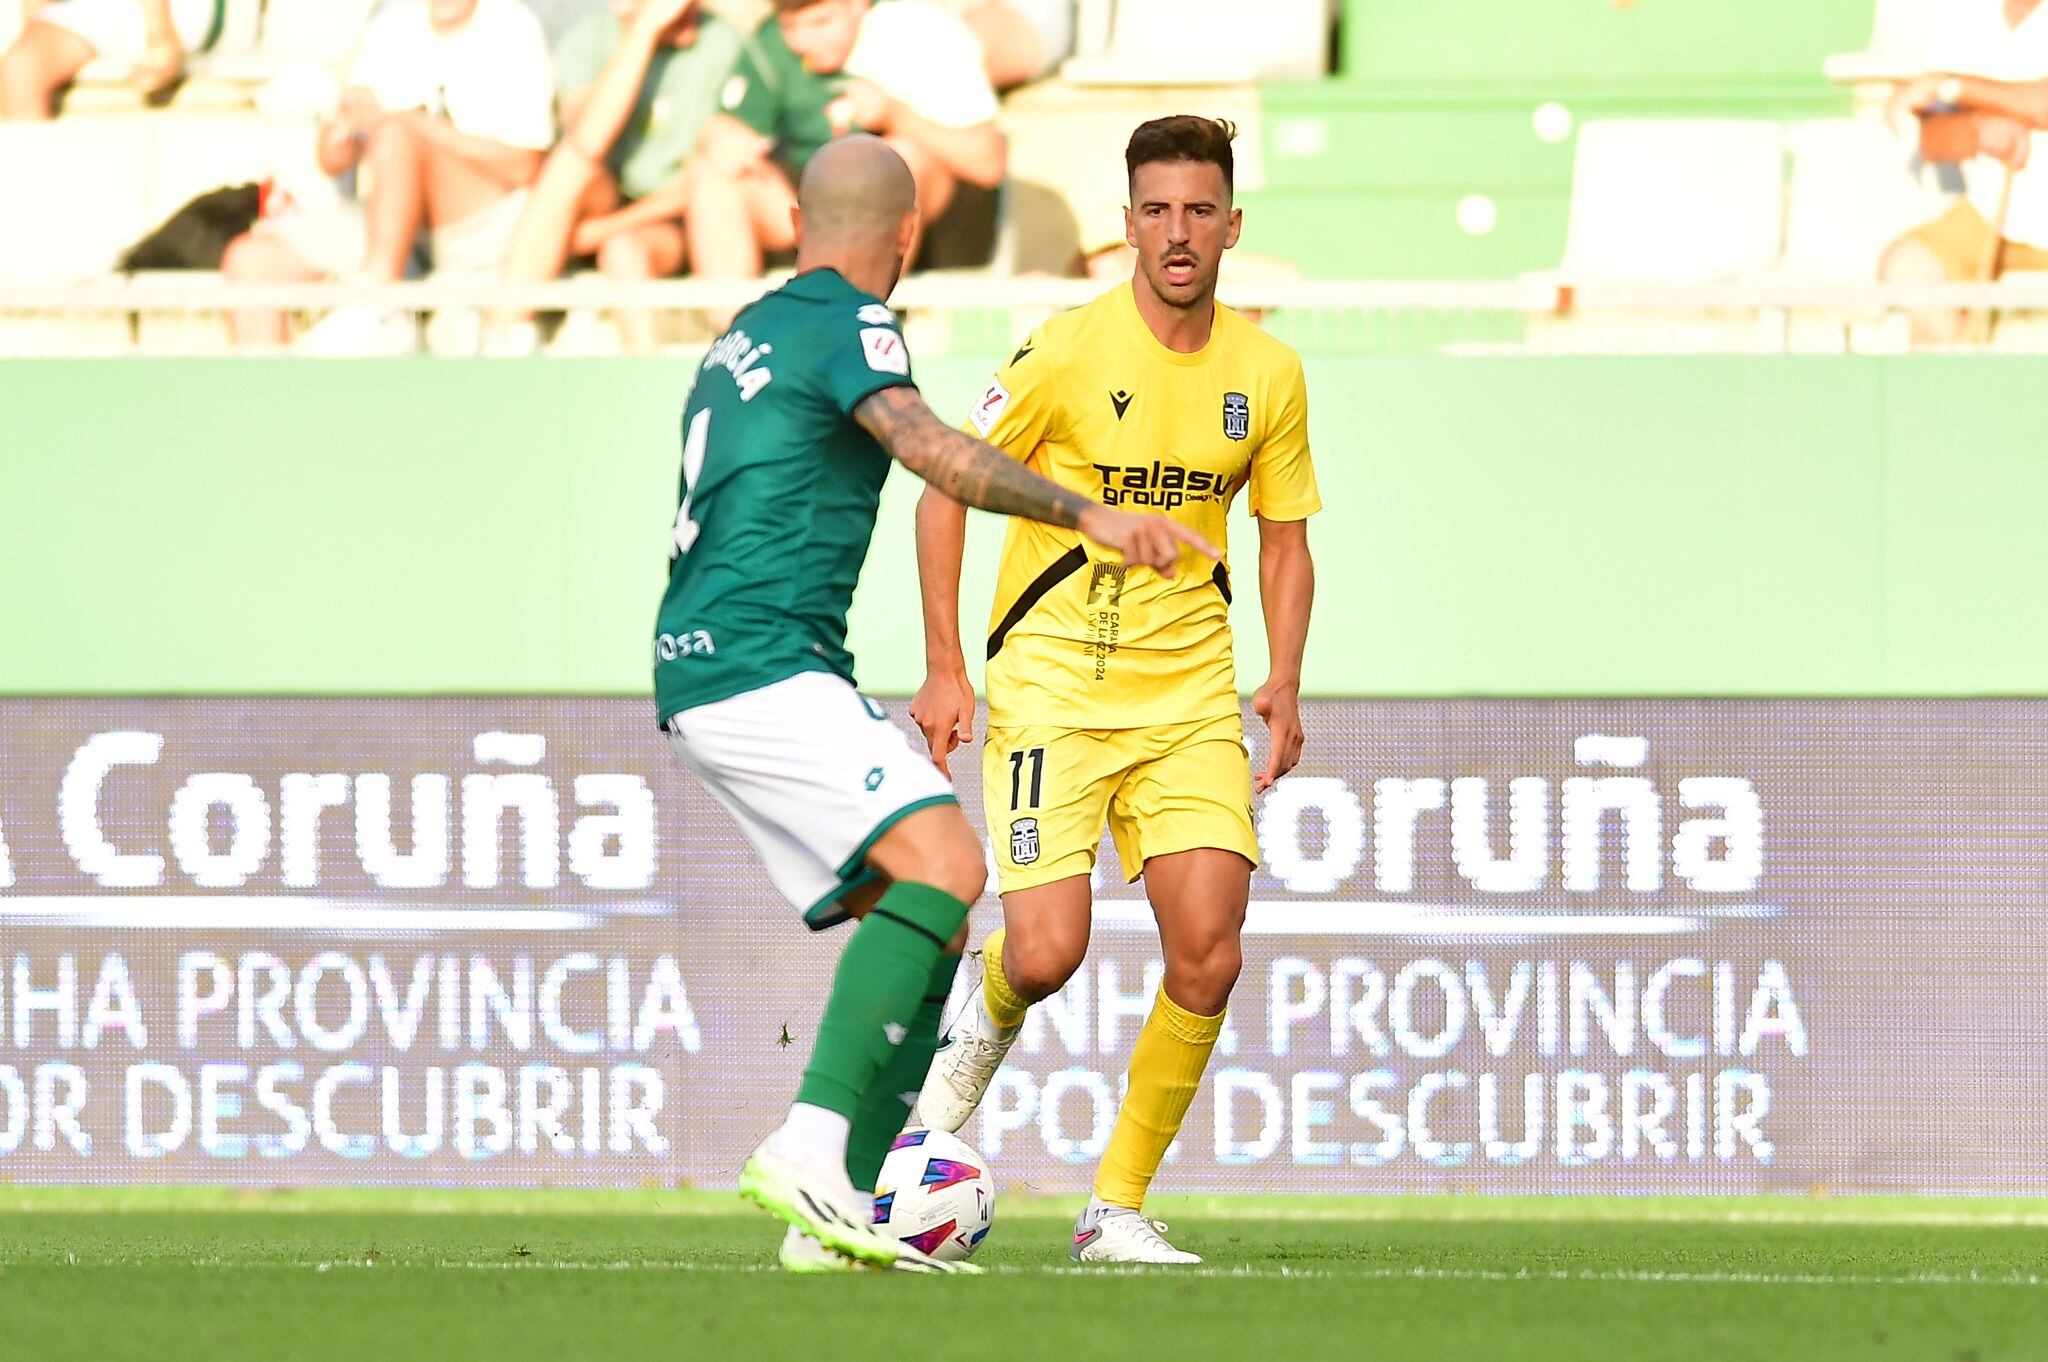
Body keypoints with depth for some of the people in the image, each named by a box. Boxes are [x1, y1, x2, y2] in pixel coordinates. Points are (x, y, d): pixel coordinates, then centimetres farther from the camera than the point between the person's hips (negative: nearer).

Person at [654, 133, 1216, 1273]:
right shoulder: (846, 324, -5)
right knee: (942, 860, -22)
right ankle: (810, 1148, -33)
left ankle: (838, 1216, 1)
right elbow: (929, 449, -25)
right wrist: (1086, 514, -32)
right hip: (761, 667, -10)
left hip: (701, 668, 10)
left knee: (921, 919, 7)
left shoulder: (748, 335, 24)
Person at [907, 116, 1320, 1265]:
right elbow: (947, 488, -2)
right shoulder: (1068, 353, -9)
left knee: (1208, 955, -12)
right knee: (1049, 953, -17)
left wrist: (1286, 683, 0)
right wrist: (945, 669, -8)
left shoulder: (1267, 373, 3)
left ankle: (1119, 1207, 3)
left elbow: (1285, 534, 15)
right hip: (1053, 684, -3)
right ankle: (985, 1021, 22)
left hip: (1191, 693, 3)